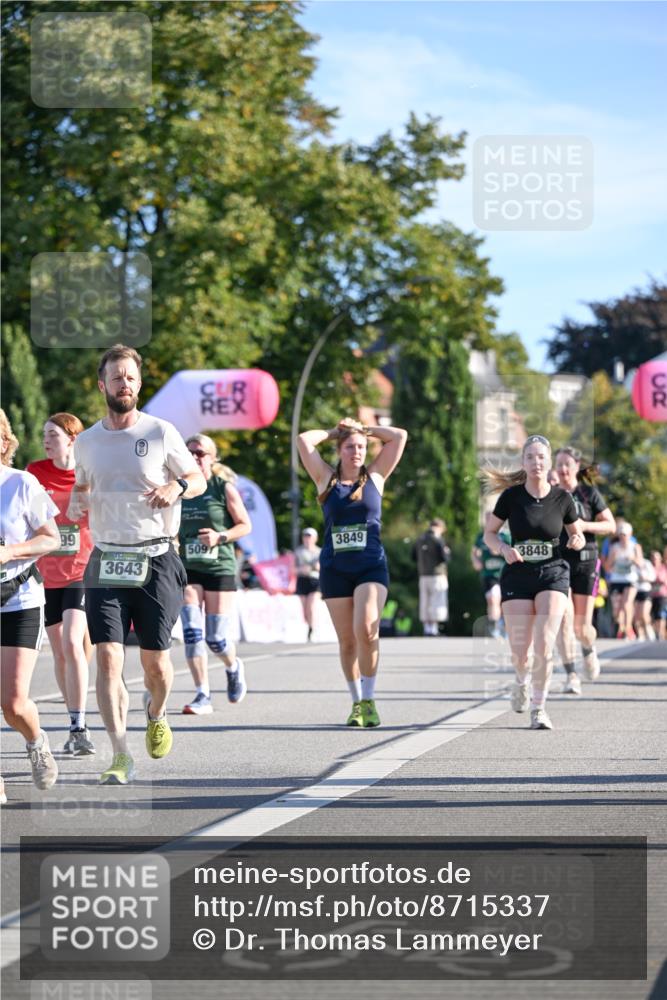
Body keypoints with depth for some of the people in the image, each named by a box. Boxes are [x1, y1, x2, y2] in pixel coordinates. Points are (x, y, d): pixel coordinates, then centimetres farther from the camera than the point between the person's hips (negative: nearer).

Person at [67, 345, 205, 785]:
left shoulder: (161, 432, -1)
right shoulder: (87, 441, 8)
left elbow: (199, 478, 7)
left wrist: (176, 487, -15)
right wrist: (76, 501, 1)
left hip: (156, 561, -2)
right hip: (106, 562, 2)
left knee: (155, 661, 3)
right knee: (108, 657, -12)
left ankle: (156, 715, 37)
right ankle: (121, 756, -14)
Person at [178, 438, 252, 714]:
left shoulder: (224, 488, -2)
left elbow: (245, 525, 0)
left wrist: (220, 536, -15)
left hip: (220, 568, -3)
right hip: (188, 569, 3)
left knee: (216, 638, -2)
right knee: (192, 632, -11)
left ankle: (233, 667, 33)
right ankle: (202, 696, -5)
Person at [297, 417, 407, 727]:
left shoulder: (375, 477, 9)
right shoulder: (327, 480, 9)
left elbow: (400, 436, 9)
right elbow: (303, 440, 5)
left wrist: (363, 429, 15)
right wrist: (333, 432, 16)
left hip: (371, 566, -1)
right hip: (335, 569, 2)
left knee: (366, 630, -20)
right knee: (347, 640, 3)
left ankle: (369, 700, -11)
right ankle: (357, 703, 14)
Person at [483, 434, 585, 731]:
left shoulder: (561, 498, -2)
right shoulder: (511, 496, -4)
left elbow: (577, 534, 11)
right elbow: (489, 533, 4)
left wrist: (577, 540, -12)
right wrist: (504, 548, -16)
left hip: (553, 574, 0)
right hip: (517, 575, 0)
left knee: (544, 645, -16)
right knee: (519, 652, -2)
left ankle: (538, 708, -2)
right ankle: (522, 681, 35)